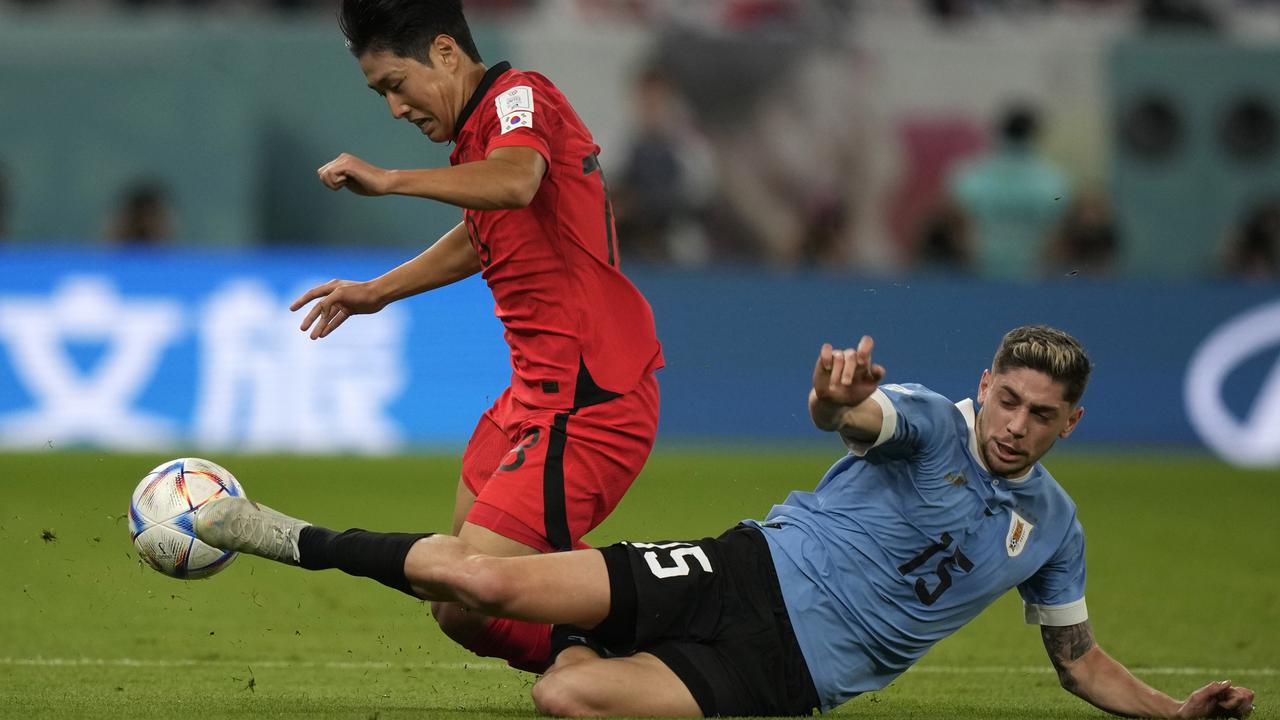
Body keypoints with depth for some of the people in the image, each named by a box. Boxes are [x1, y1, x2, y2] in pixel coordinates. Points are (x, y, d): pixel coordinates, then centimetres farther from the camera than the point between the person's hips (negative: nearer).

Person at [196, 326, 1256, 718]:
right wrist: (841, 396, -55)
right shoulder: (931, 426, -3)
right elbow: (852, 416, -28)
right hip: (751, 575, -1)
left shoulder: (1051, 527, 9)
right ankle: (302, 541, 7)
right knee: (477, 578, -16)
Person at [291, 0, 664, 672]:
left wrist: (389, 180, -35)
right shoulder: (482, 127, 17)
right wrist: (377, 291, 42)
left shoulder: (519, 95, -13)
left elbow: (516, 181, -37)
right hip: (536, 390, 11)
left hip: (584, 401, -11)